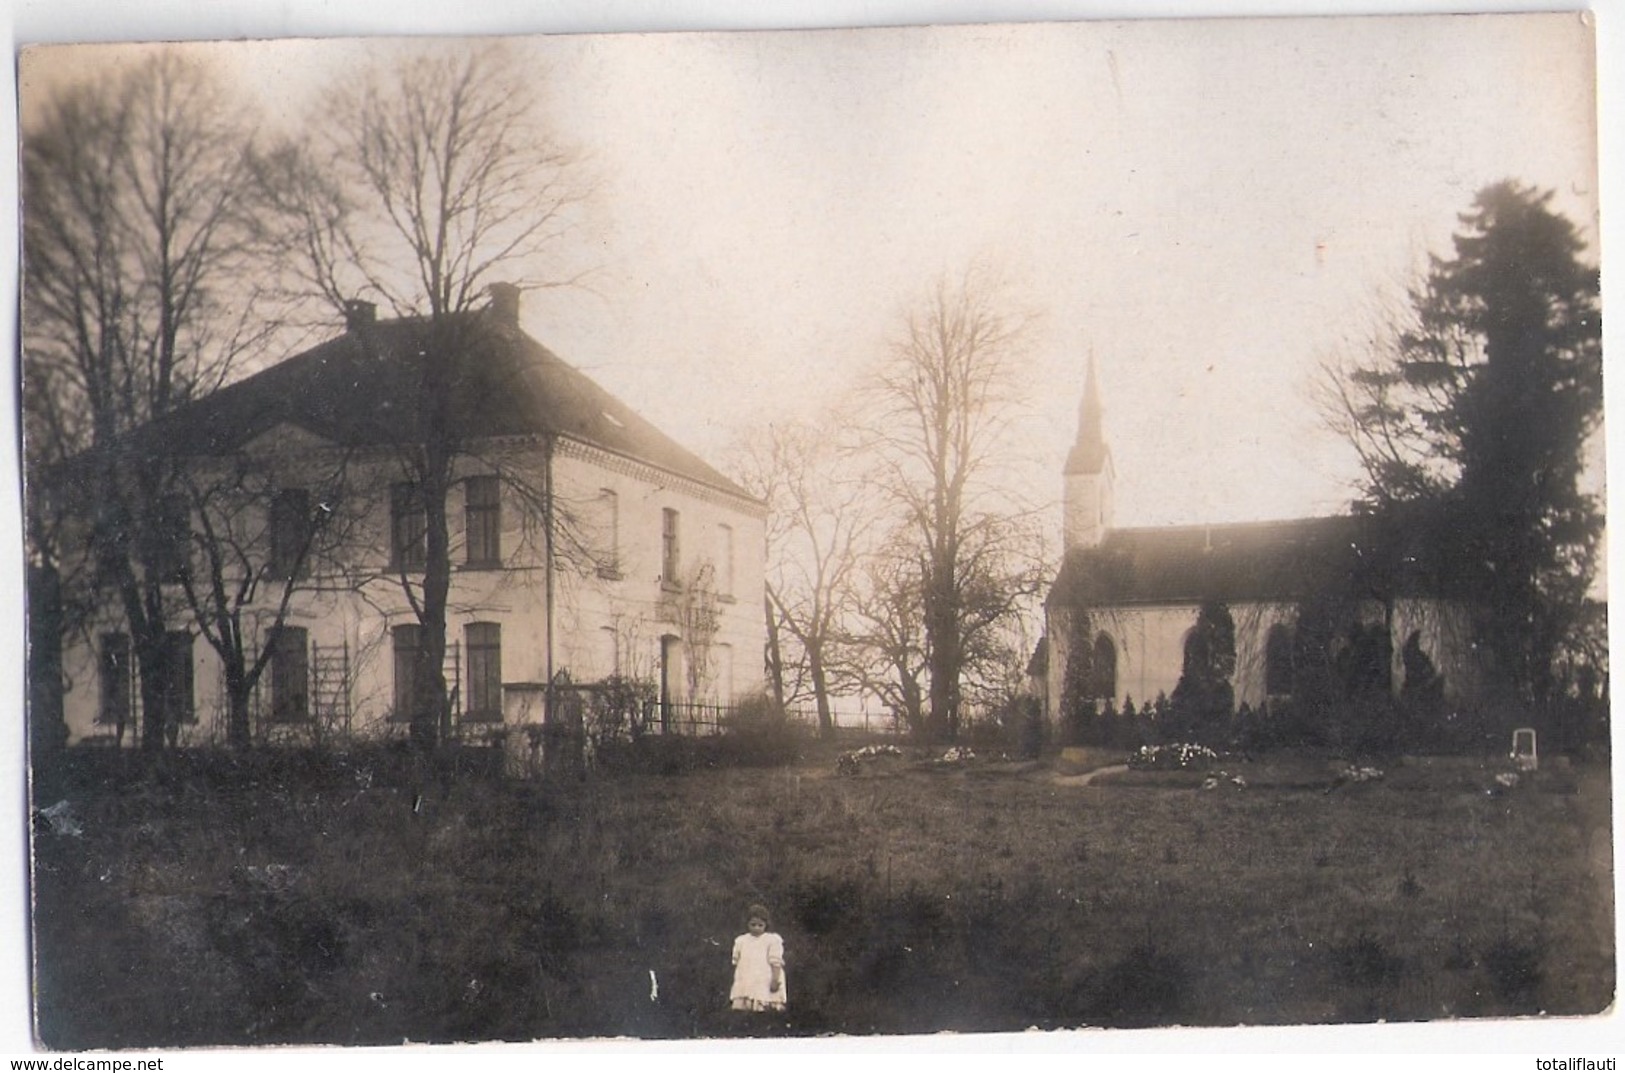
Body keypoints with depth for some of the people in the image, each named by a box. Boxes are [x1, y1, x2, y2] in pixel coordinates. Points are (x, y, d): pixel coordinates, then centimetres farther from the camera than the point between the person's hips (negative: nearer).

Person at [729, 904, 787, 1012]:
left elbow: (776, 962, -5)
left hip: (765, 985, -4)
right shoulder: (741, 941, 14)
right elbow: (736, 963, 18)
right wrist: (736, 981, 14)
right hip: (745, 986, 4)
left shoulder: (772, 940, 0)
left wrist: (775, 980, -12)